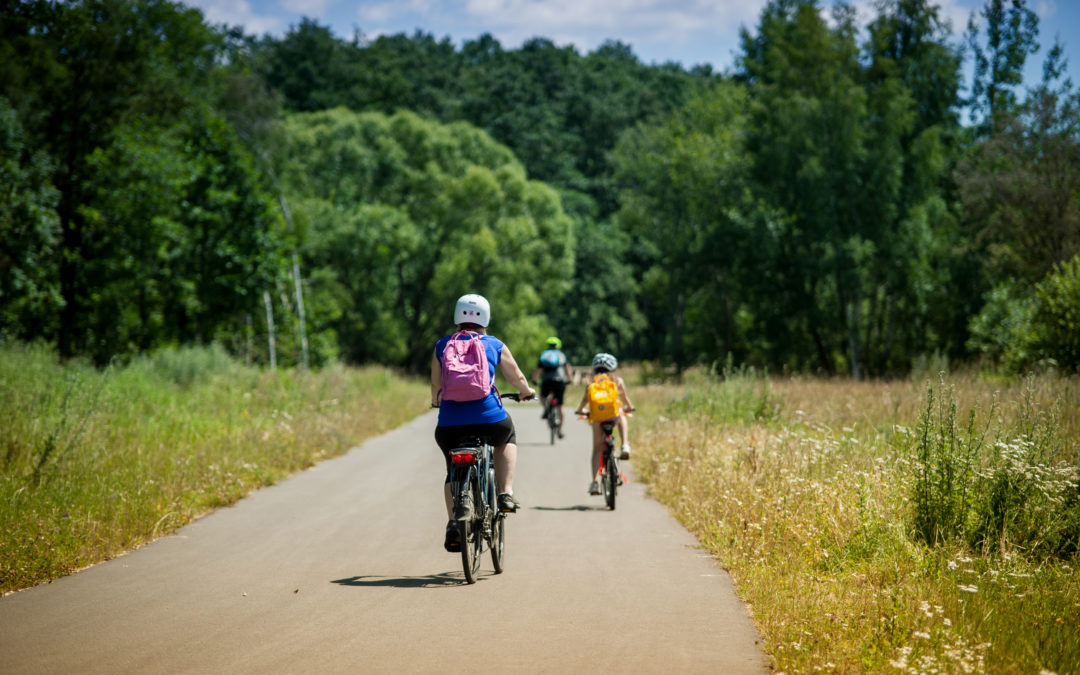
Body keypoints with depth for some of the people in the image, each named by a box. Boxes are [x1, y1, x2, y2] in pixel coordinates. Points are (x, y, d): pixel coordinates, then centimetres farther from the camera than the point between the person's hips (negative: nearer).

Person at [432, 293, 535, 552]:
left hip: (450, 424, 1)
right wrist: (527, 392, 40)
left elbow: (436, 387, 16)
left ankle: (453, 522, 3)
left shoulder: (442, 346, 11)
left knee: (453, 471, 22)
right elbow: (517, 379, 18)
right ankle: (506, 494, 18)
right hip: (489, 420, -1)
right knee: (507, 438, 33)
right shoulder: (494, 345, 10)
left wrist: (436, 403, 38)